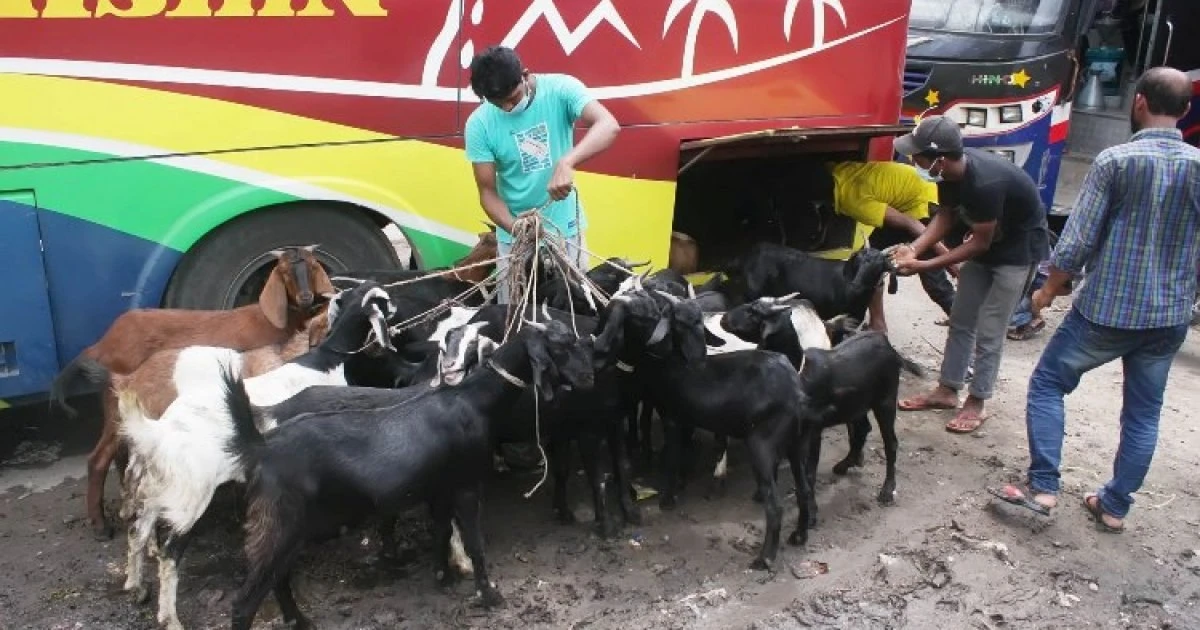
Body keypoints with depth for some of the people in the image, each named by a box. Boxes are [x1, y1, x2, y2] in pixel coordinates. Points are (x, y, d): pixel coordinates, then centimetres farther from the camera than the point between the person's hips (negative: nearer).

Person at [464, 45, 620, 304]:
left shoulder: (560, 89, -15)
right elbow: (488, 192, -9)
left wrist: (567, 162, -46)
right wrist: (515, 227, -28)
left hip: (566, 228, 0)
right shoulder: (479, 124, -12)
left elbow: (609, 125, -30)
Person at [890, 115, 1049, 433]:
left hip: (1019, 248, -8)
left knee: (989, 331, -3)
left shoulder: (986, 183, -37)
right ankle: (947, 391, 23)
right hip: (986, 241, 8)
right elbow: (946, 215, 0)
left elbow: (980, 243, -27)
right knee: (961, 321, 12)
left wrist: (925, 266, -26)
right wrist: (914, 249, -15)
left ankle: (976, 403, 11)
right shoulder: (950, 171, -14)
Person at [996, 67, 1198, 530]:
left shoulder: (1116, 160, -13)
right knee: (1143, 414, 15)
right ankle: (1114, 506, 24)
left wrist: (1049, 289, 2)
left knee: (1046, 384, 12)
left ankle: (1043, 487, 6)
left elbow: (1077, 241, -13)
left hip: (1106, 311, -4)